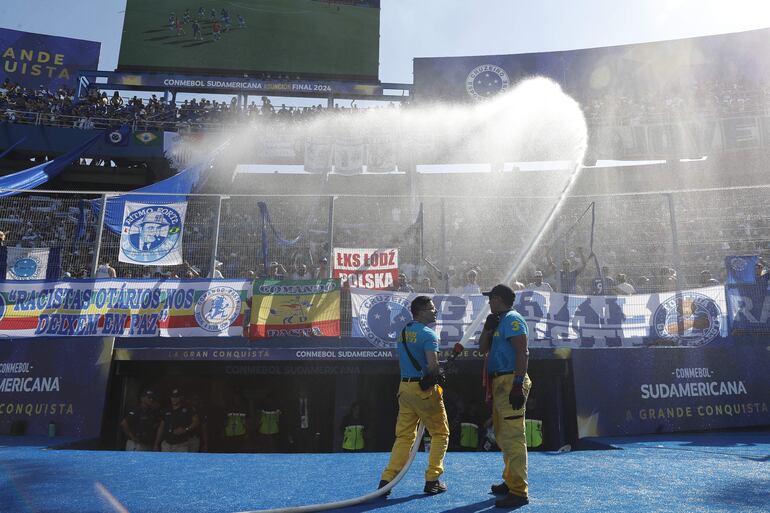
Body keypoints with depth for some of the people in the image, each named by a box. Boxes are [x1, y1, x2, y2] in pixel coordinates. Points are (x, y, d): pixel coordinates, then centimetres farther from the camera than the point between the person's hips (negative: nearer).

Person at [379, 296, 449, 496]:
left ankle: (387, 479, 5)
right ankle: (432, 480, 10)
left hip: (404, 386, 7)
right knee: (440, 433, 9)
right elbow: (432, 365, -24)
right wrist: (436, 377, -5)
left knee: (404, 435, 11)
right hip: (424, 388, -7)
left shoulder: (404, 331, 11)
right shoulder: (428, 334, -14)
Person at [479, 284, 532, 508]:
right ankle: (510, 481, 31)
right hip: (499, 382, 11)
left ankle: (519, 492, -7)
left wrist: (518, 385, -25)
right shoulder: (498, 322, 18)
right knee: (502, 435, 19)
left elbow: (522, 353, -19)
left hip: (510, 382, -11)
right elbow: (483, 349, 19)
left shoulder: (512, 319, -11)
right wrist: (488, 327, 5)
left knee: (513, 437, -11)